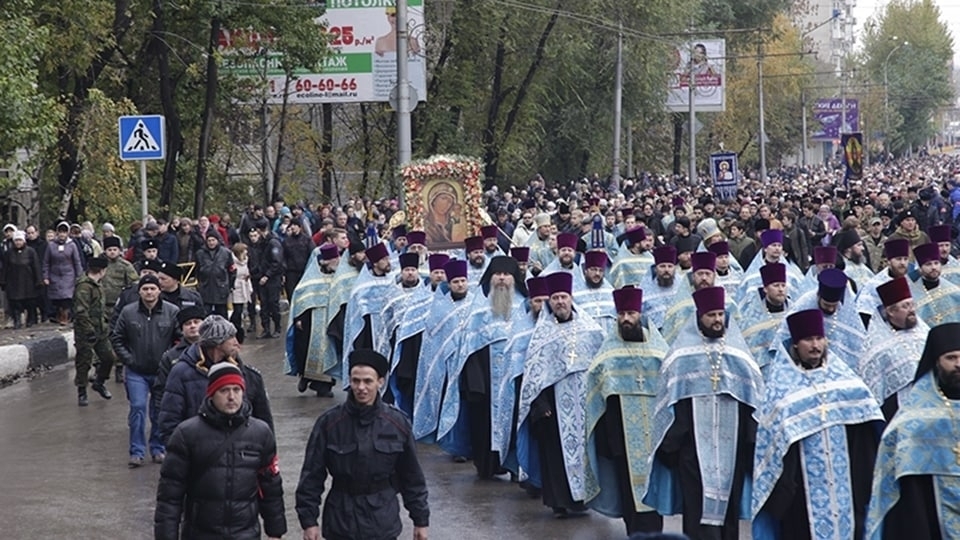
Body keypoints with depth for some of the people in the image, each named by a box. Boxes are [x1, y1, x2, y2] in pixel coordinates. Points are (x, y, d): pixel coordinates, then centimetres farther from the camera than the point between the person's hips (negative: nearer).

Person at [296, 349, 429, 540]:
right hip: (342, 518, -1)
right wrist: (309, 520, -6)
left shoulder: (398, 423, -4)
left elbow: (412, 476, 4)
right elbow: (312, 475, -4)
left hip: (383, 521, 1)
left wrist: (421, 520, 6)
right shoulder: (329, 423, -9)